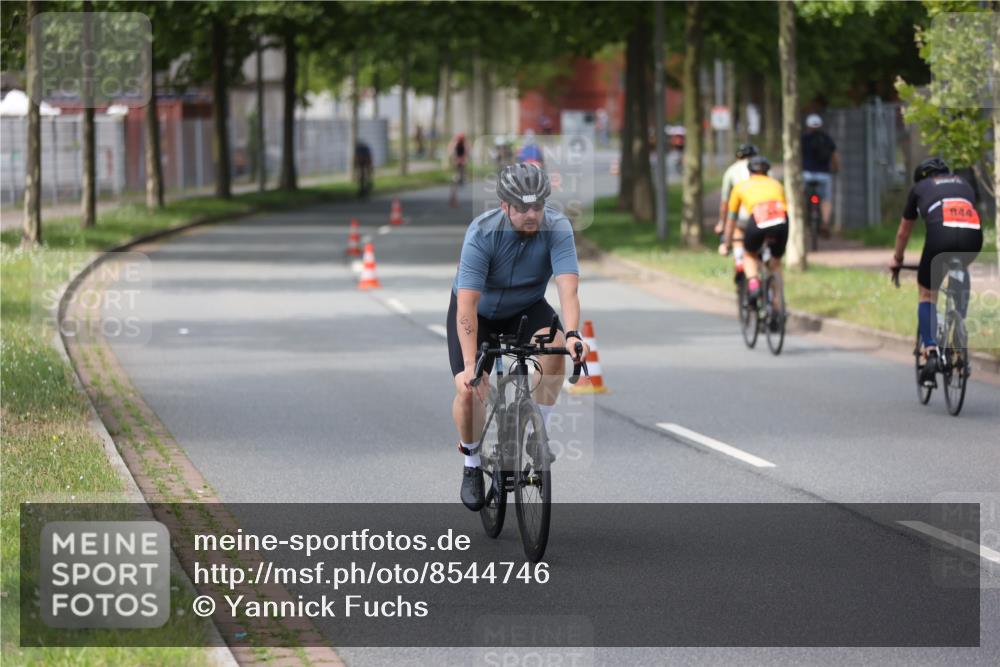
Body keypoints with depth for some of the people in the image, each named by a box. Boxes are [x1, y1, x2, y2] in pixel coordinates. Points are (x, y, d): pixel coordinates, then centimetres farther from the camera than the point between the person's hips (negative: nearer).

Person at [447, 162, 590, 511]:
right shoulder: (482, 233, -32)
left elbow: (567, 286, -37)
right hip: (478, 311, -2)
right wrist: (469, 365, -45)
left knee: (555, 346, -30)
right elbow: (467, 303, -36)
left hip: (526, 308, 2)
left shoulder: (557, 228, -27)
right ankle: (472, 462, 9)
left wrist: (572, 334, -56)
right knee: (469, 390, -19)